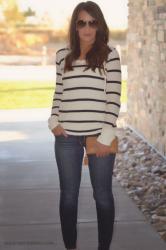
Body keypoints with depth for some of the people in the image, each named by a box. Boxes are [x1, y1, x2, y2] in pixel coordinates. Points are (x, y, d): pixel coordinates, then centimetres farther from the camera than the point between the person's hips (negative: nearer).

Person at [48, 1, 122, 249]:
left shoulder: (109, 54, -3)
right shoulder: (63, 54, 7)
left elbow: (114, 96, -6)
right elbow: (58, 92, 14)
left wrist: (106, 135, -12)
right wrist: (54, 121, -2)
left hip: (99, 135, -3)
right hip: (67, 136, 3)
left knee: (103, 195, 8)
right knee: (68, 194, 11)